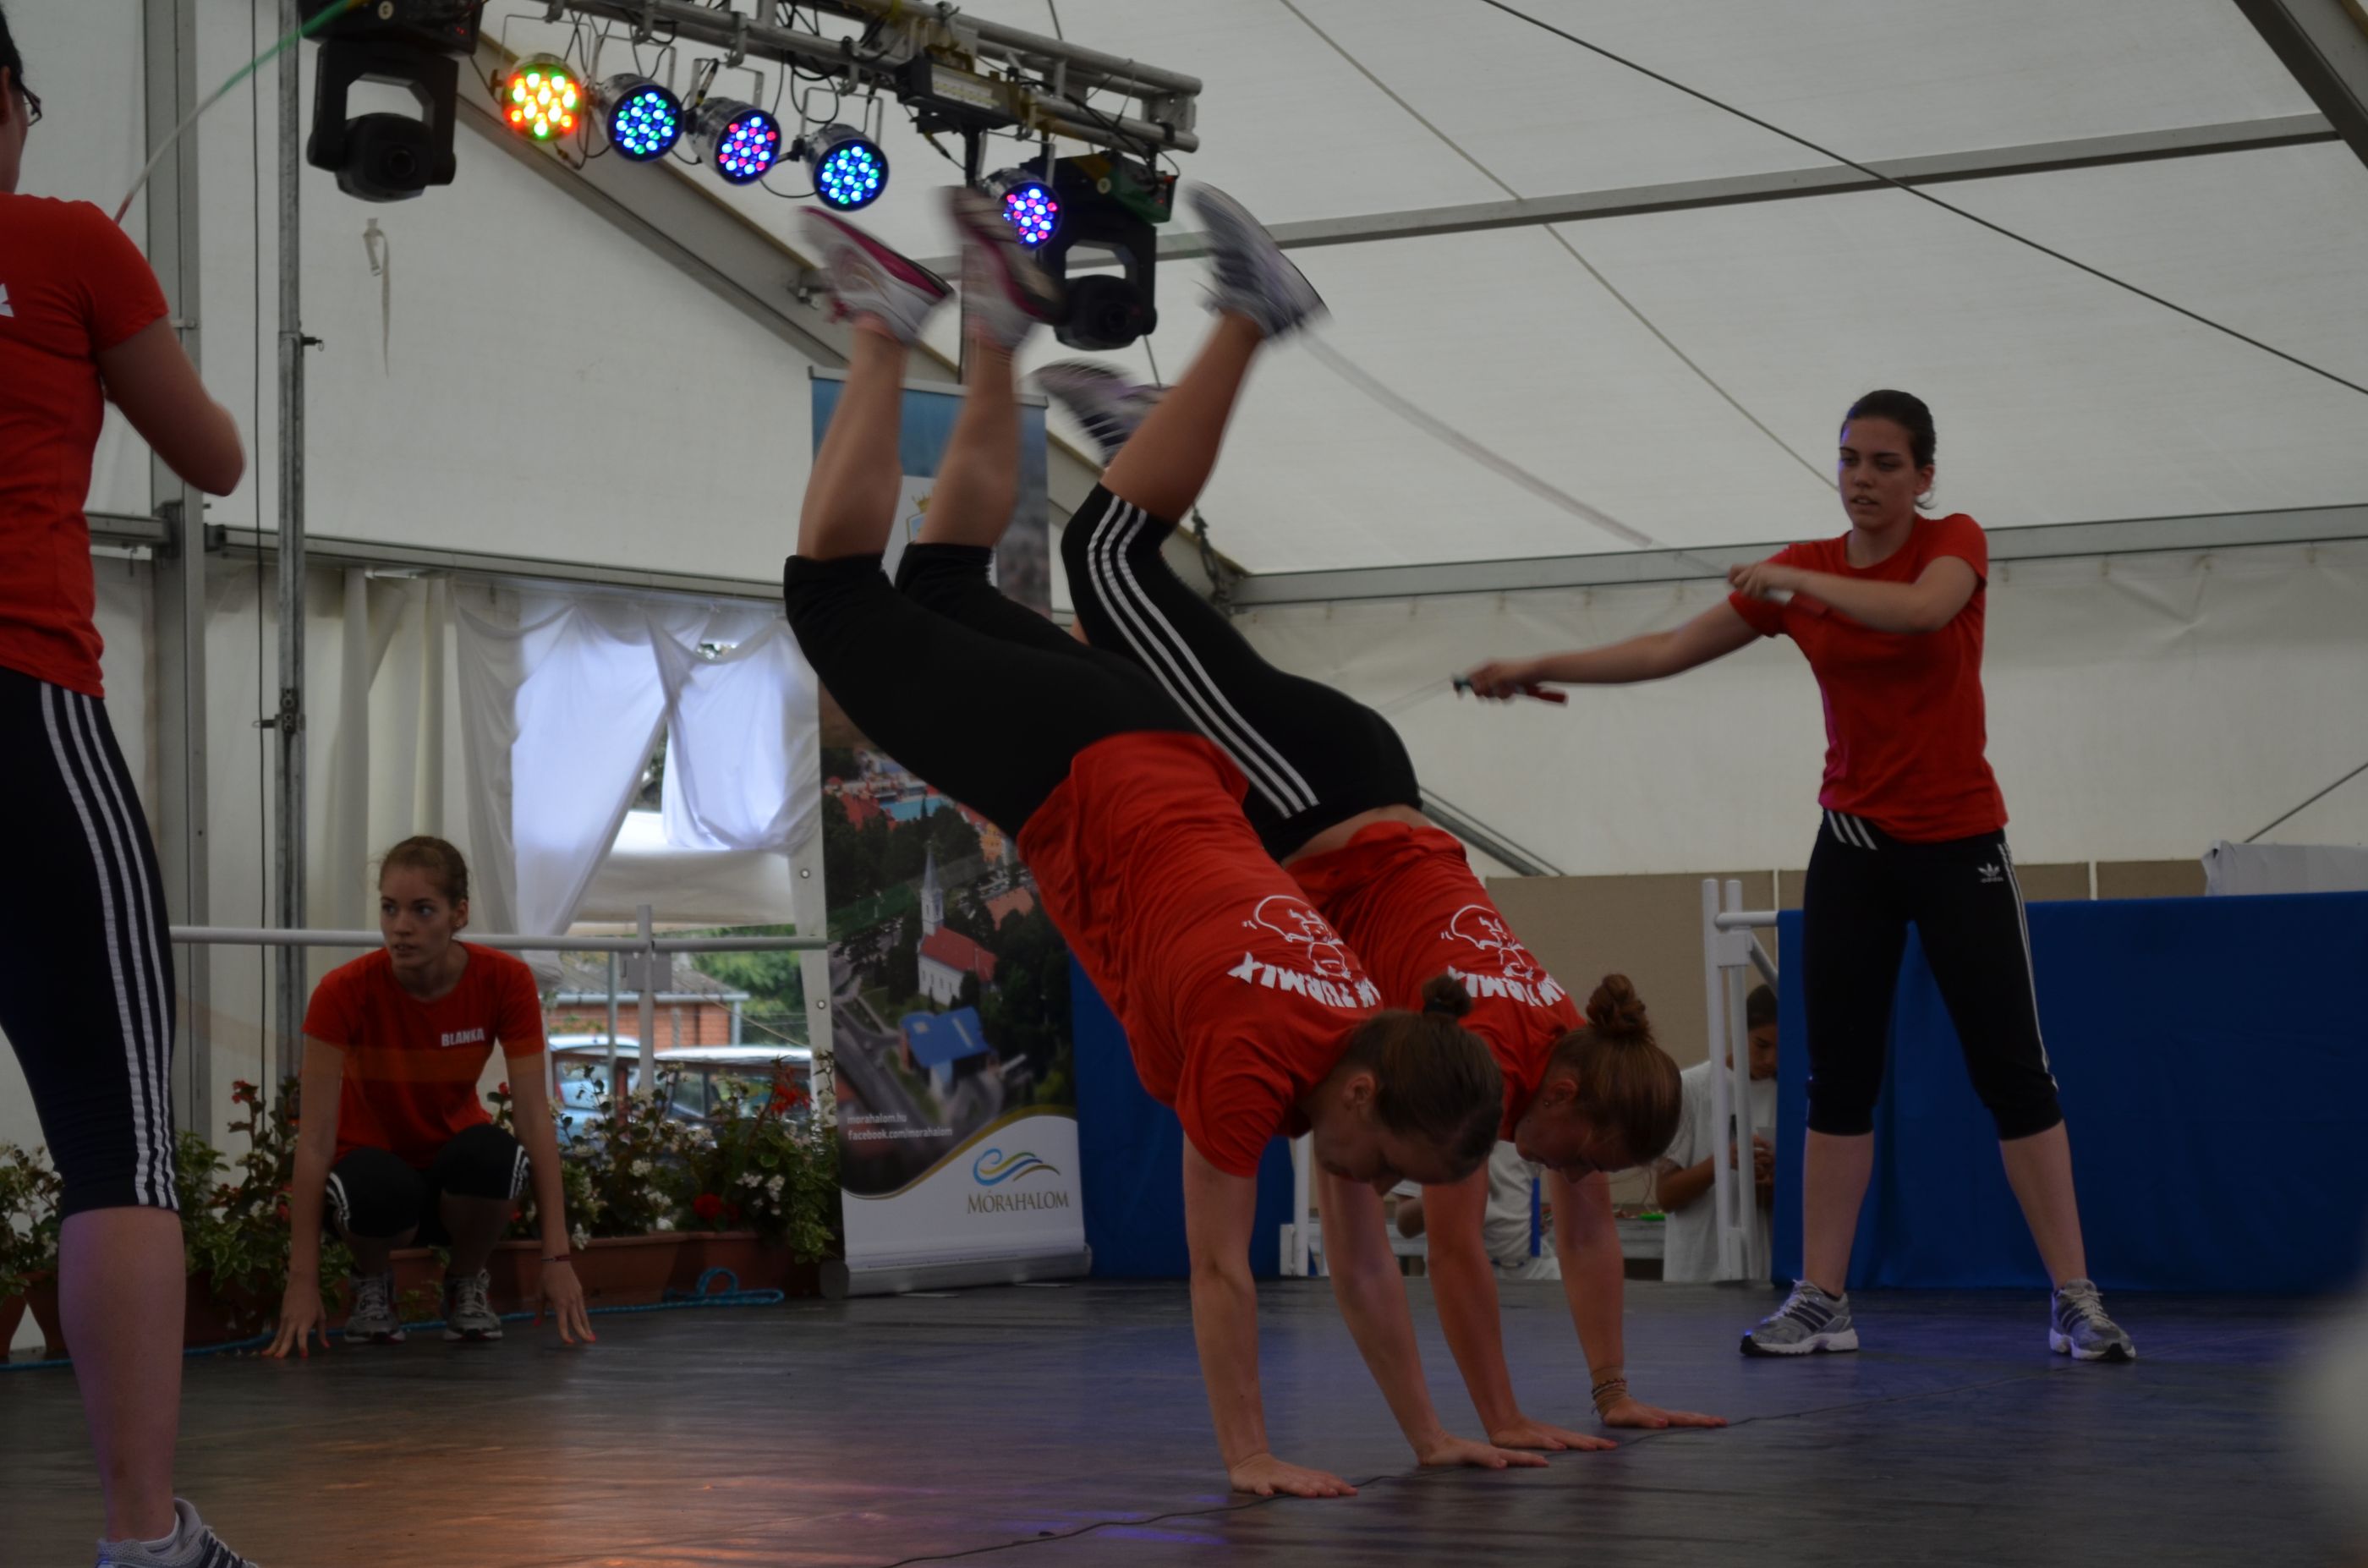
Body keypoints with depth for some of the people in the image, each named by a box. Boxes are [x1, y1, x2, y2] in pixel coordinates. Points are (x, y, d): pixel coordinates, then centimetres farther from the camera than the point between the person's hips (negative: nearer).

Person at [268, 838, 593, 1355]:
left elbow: (535, 1116, -20)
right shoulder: (345, 992, -23)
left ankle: (467, 1282, -4)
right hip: (371, 1159, -1)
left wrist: (557, 1257, -27)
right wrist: (303, 1281, -28)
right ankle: (372, 1282, -2)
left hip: (452, 1161, 2)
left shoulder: (505, 982, -18)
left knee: (494, 1155, -36)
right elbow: (315, 1136, -23)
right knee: (381, 1191, -39)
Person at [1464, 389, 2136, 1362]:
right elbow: (1669, 651, 3)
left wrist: (1798, 581, -26)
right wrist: (1542, 668, -5)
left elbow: (1923, 608, -31)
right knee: (1837, 1079, 1)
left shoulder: (1955, 543, -7)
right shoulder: (1799, 570, 3)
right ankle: (1821, 1300, 5)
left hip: (1958, 844, -3)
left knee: (2013, 1072, -3)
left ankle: (2076, 1301, 1)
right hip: (1853, 844, 3)